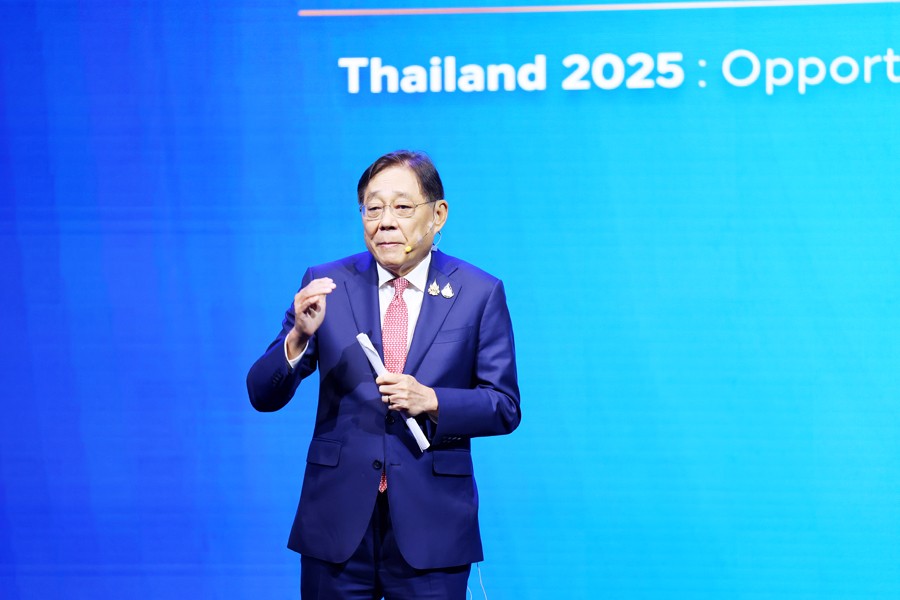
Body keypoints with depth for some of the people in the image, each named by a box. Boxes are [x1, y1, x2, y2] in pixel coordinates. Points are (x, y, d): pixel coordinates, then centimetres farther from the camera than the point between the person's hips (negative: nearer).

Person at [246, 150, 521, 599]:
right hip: (338, 520, 1)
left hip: (431, 527, -1)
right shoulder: (326, 285, 2)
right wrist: (300, 335, -20)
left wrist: (431, 401, -16)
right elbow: (263, 396, -1)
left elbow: (505, 408, 1)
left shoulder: (479, 293, 0)